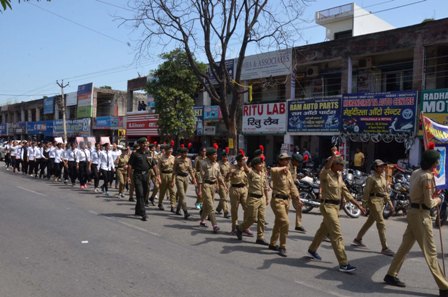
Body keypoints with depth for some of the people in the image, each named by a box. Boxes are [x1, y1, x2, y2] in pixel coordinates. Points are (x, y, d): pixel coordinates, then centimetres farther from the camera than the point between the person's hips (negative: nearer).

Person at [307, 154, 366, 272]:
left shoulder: (339, 175, 11)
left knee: (324, 230, 23)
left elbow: (345, 192, 14)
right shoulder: (325, 174, -14)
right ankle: (343, 264, -7)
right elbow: (326, 167, -39)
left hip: (336, 206, 9)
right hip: (328, 206, -9)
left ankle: (312, 250, 42)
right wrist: (333, 156, -58)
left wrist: (358, 205, 10)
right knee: (337, 235, -9)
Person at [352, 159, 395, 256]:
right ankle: (384, 248, -6)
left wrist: (389, 202, 14)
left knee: (369, 222, 16)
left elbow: (385, 190, 17)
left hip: (381, 201, 8)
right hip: (374, 201, -8)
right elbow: (366, 192, -12)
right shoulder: (371, 178, -13)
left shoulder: (383, 176, 11)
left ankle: (357, 239, 30)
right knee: (381, 224, -9)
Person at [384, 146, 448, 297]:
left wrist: (432, 194, 7)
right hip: (421, 215, -9)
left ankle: (391, 275, 22)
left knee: (405, 246, 14)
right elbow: (429, 203, -17)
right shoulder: (427, 177, -18)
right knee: (430, 251, -3)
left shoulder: (416, 173, 8)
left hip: (413, 211, 9)